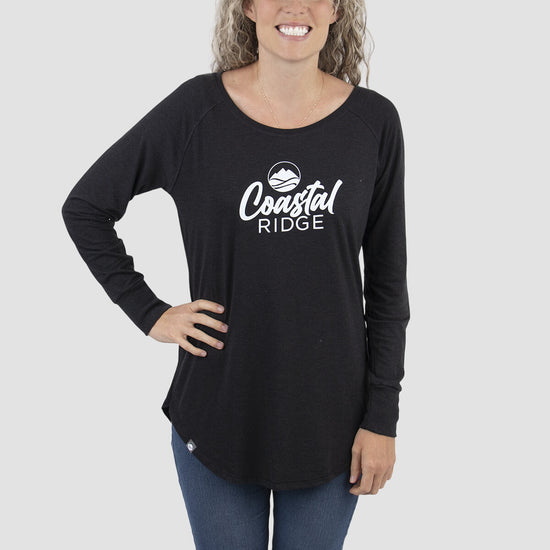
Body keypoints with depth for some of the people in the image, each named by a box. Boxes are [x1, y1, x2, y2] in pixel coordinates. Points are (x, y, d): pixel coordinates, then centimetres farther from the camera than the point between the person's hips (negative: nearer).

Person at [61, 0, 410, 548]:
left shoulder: (374, 121, -5)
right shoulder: (196, 108, -8)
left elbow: (387, 284, -1)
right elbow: (84, 206, 2)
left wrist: (382, 418, -2)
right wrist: (149, 313, -5)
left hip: (330, 420, 1)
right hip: (217, 413, 0)